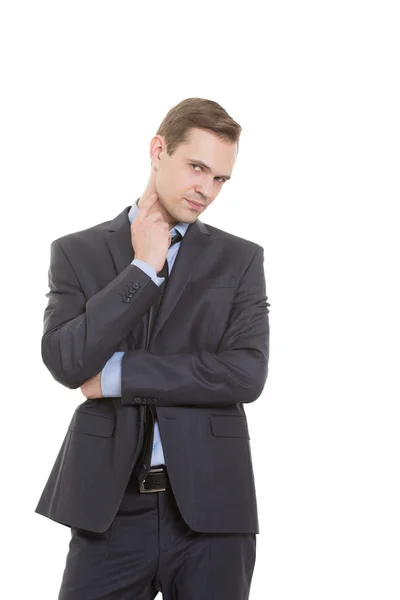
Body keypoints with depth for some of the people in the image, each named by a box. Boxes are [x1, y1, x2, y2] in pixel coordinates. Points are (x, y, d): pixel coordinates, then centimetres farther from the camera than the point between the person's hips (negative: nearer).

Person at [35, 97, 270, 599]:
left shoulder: (240, 260, 5)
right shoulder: (77, 252, 6)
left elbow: (247, 374, -8)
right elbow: (65, 362, -9)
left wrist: (117, 373, -10)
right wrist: (144, 268, -8)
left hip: (209, 506, 1)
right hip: (108, 507, 0)